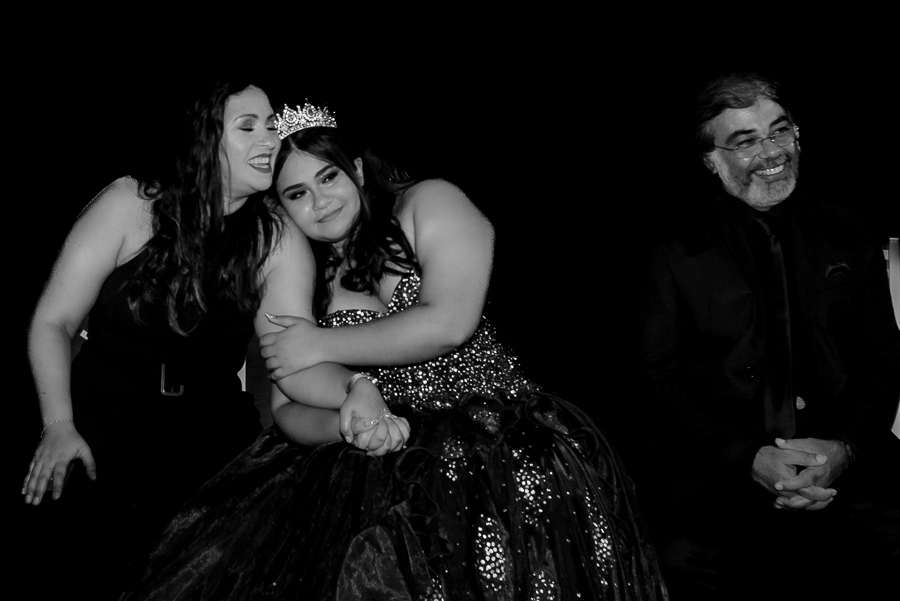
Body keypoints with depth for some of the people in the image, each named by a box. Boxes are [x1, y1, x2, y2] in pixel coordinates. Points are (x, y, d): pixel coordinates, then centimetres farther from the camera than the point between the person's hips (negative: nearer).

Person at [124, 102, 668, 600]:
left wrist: (322, 346, -4)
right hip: (385, 457, 3)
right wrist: (345, 423, -14)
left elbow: (448, 323, -11)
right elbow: (287, 411, 9)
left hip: (495, 431, -3)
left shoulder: (428, 204, 3)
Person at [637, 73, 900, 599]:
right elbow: (663, 379, 2)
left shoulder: (846, 235, 13)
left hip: (843, 463, 3)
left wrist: (846, 449, -6)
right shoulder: (679, 254, 6)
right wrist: (749, 458, -12)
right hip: (718, 469, -3)